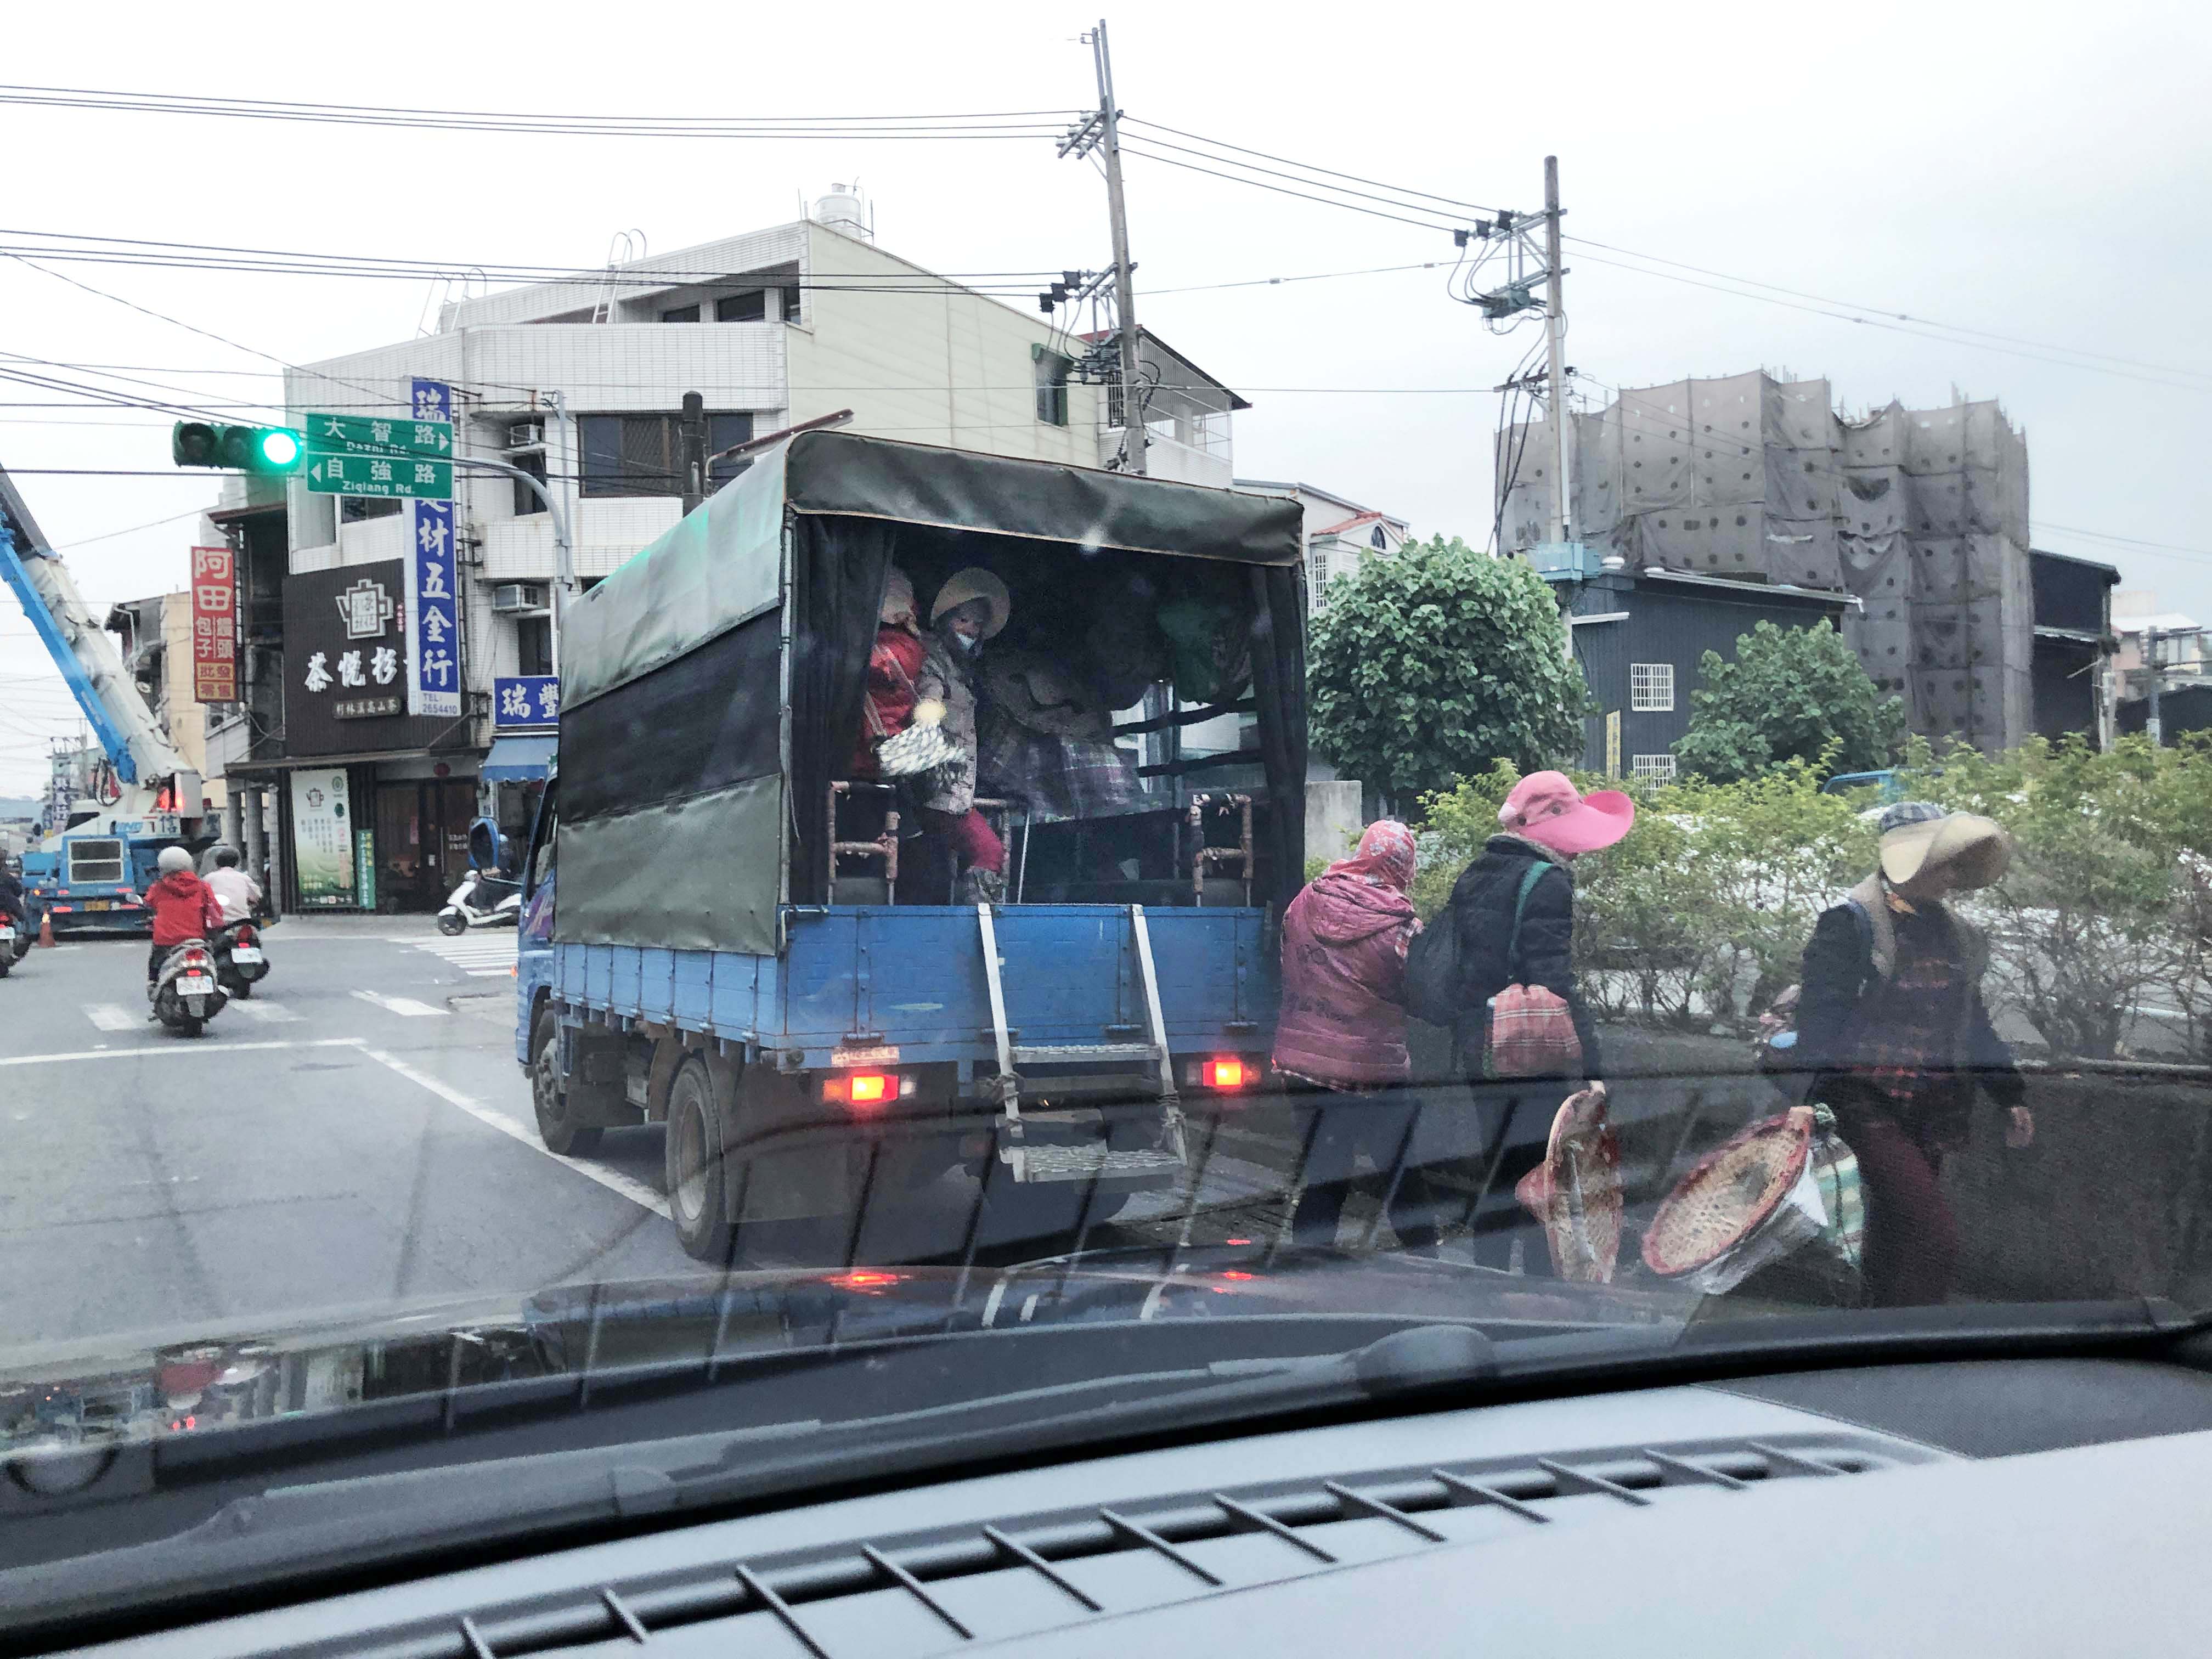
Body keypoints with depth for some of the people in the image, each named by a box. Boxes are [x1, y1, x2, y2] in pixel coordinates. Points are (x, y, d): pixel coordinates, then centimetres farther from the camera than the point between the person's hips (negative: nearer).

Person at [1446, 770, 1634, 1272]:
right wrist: (1590, 1066, -19)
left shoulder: (1471, 879, 13)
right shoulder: (1546, 882, -12)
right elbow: (1555, 981, -19)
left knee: (1496, 1179, 15)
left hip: (1477, 1056, 8)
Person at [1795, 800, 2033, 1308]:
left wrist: (2011, 1096, 22)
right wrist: (1809, 1100, -22)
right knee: (1937, 1240, -15)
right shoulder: (1850, 922, -7)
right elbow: (1818, 1016, -13)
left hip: (1934, 1112, 7)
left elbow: (1973, 1024, 25)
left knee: (1896, 1242, 15)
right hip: (1873, 1108, -7)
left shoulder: (1954, 931, 16)